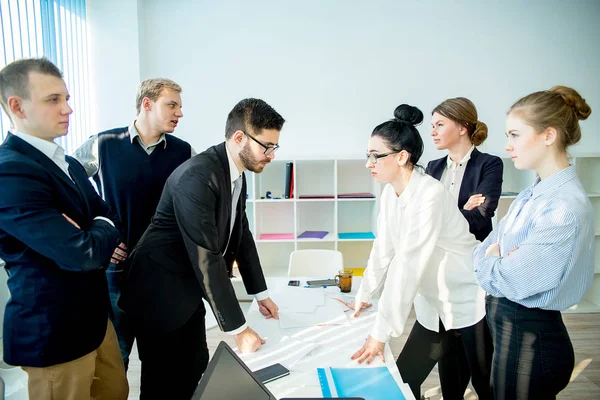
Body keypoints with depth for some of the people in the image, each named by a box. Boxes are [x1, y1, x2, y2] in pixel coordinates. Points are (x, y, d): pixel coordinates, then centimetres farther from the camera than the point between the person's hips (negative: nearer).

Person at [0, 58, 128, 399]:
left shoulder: (68, 164, 7)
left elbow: (107, 216, 11)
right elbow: (83, 254, -29)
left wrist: (99, 238, -13)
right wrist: (104, 230, -7)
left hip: (93, 315, 8)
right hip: (55, 330, -8)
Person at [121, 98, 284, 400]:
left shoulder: (236, 175, 1)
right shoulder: (197, 176, -28)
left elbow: (241, 235, 9)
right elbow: (206, 259, -29)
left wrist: (261, 294, 10)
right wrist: (238, 330, -24)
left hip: (189, 292, 8)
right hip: (160, 293, -8)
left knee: (195, 373, 16)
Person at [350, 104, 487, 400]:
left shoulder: (430, 196, -27)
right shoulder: (390, 193, -3)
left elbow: (407, 265, -30)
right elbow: (383, 249, 4)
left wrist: (381, 333, -28)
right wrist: (364, 295, 9)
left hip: (468, 305, -6)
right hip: (433, 305, 7)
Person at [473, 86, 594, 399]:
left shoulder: (565, 207, -24)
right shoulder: (532, 195, 6)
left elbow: (505, 282, -24)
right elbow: (482, 251, 6)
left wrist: (489, 256, -6)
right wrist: (493, 254, -14)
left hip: (531, 341, -8)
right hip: (506, 326, 8)